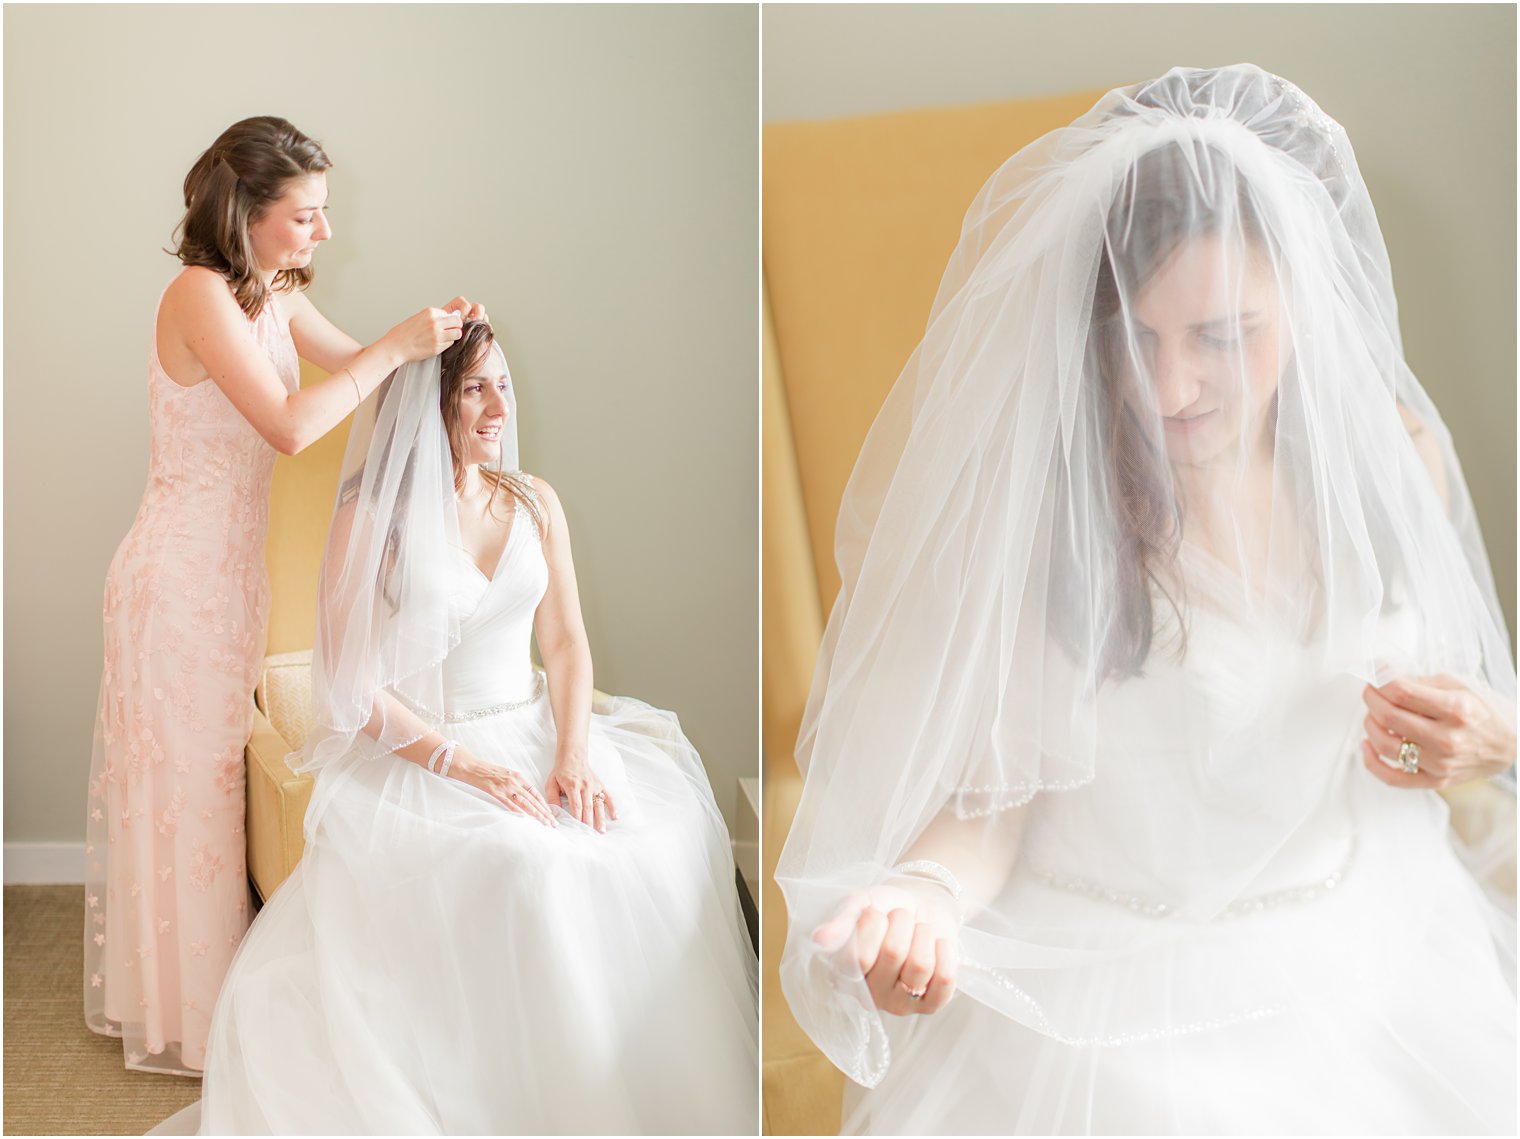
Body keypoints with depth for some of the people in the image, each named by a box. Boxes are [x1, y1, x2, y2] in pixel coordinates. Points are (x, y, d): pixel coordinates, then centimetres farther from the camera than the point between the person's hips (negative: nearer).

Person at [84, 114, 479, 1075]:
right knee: (186, 778, 4)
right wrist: (397, 348, -22)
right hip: (182, 572, -8)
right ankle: (183, 1015, 21)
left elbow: (356, 367, 15)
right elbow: (290, 425, -28)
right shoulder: (200, 293, -19)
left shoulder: (274, 295, 6)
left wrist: (432, 335, -3)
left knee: (210, 770, 17)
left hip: (229, 566, 8)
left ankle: (194, 986, 33)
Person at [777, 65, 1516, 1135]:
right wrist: (927, 892, -31)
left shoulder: (1399, 454, -3)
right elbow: (990, 791, -12)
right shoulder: (1022, 491, -16)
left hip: (1365, 963, 4)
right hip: (1100, 990, -3)